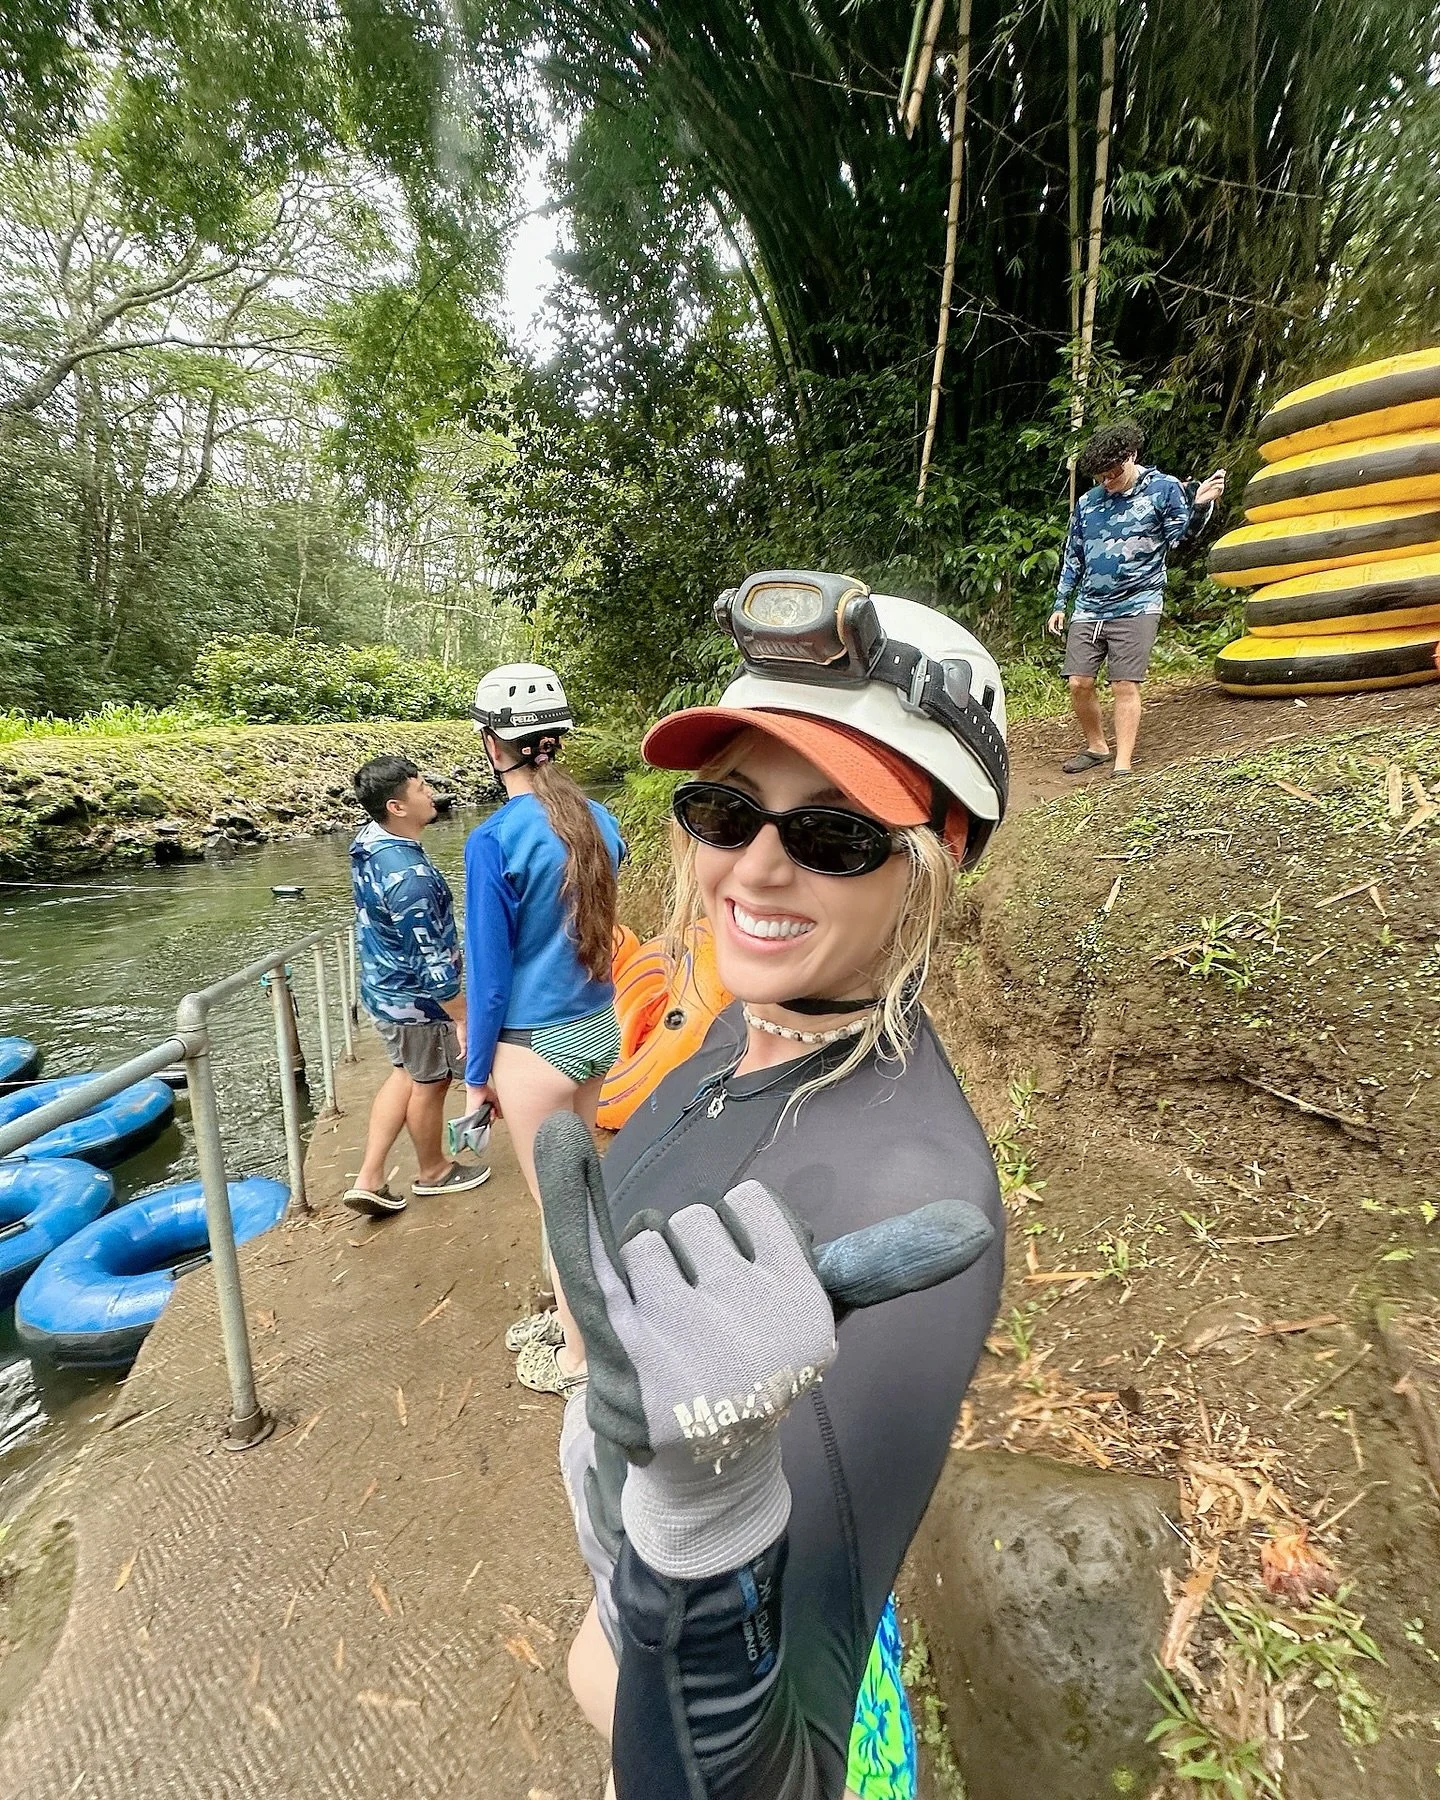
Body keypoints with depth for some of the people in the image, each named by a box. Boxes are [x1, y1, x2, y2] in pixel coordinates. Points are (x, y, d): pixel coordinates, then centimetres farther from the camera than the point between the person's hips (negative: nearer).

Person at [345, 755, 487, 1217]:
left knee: (406, 1074, 24)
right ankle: (433, 1171, 38)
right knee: (430, 1082, 13)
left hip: (383, 986, 9)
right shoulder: (409, 875, -33)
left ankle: (369, 1179, 27)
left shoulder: (367, 840, -2)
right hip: (415, 999, -9)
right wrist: (464, 1017, -20)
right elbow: (430, 963, -29)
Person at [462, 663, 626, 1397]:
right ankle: (572, 1314, 46)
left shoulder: (493, 841, -19)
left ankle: (577, 1358, 32)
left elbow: (490, 973, -15)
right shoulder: (599, 821, 0)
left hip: (536, 1045, -7)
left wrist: (476, 1075, -1)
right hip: (598, 1026, 7)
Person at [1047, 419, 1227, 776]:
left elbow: (1181, 533, -8)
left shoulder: (1163, 488, 2)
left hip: (1135, 607, -4)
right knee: (1078, 683, -1)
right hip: (1088, 609, 4)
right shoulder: (1087, 502, 13)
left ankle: (1123, 764, -3)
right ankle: (1096, 747, 20)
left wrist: (1200, 506, -27)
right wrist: (1060, 604, 17)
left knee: (1124, 686, -8)